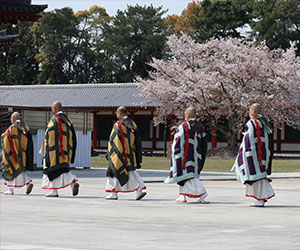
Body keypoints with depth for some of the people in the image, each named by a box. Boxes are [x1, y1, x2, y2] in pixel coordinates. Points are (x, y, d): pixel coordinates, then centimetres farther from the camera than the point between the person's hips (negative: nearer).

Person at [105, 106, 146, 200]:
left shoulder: (118, 125, -12)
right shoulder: (132, 124, 8)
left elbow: (112, 140, -13)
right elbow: (138, 141, 12)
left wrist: (109, 154, -5)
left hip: (119, 153, -6)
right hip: (131, 153, 6)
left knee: (114, 171, 6)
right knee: (131, 171, 9)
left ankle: (114, 193, 8)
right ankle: (139, 190, -7)